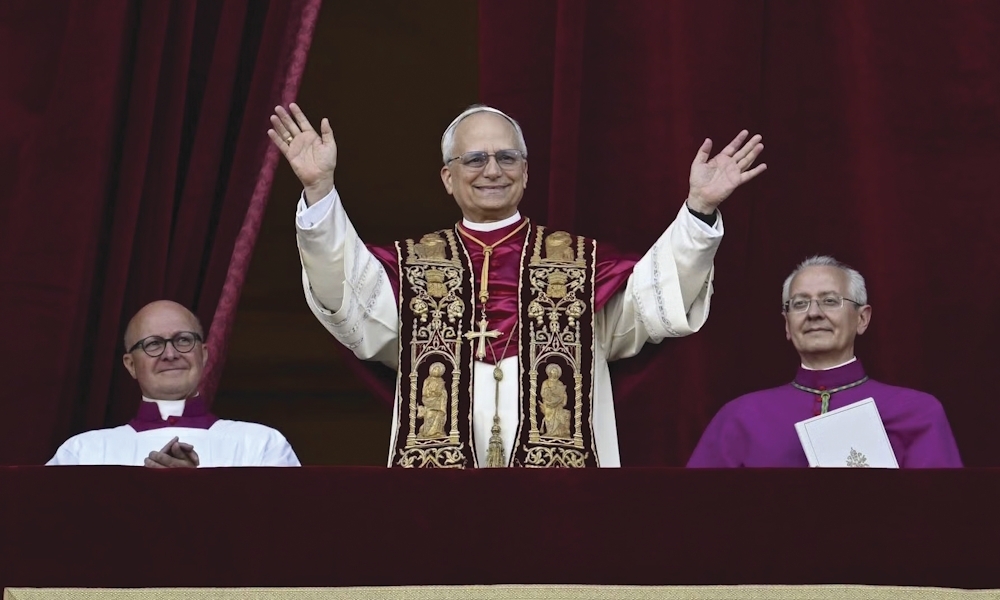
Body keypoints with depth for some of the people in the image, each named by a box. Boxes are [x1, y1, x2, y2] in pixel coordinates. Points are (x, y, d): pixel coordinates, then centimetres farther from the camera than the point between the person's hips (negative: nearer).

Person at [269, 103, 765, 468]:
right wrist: (319, 192, -18)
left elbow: (657, 299, -3)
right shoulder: (412, 268, 13)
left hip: (558, 458, 0)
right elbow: (346, 297, -4)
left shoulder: (581, 264, 11)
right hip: (439, 458, 0)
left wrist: (700, 209, -17)